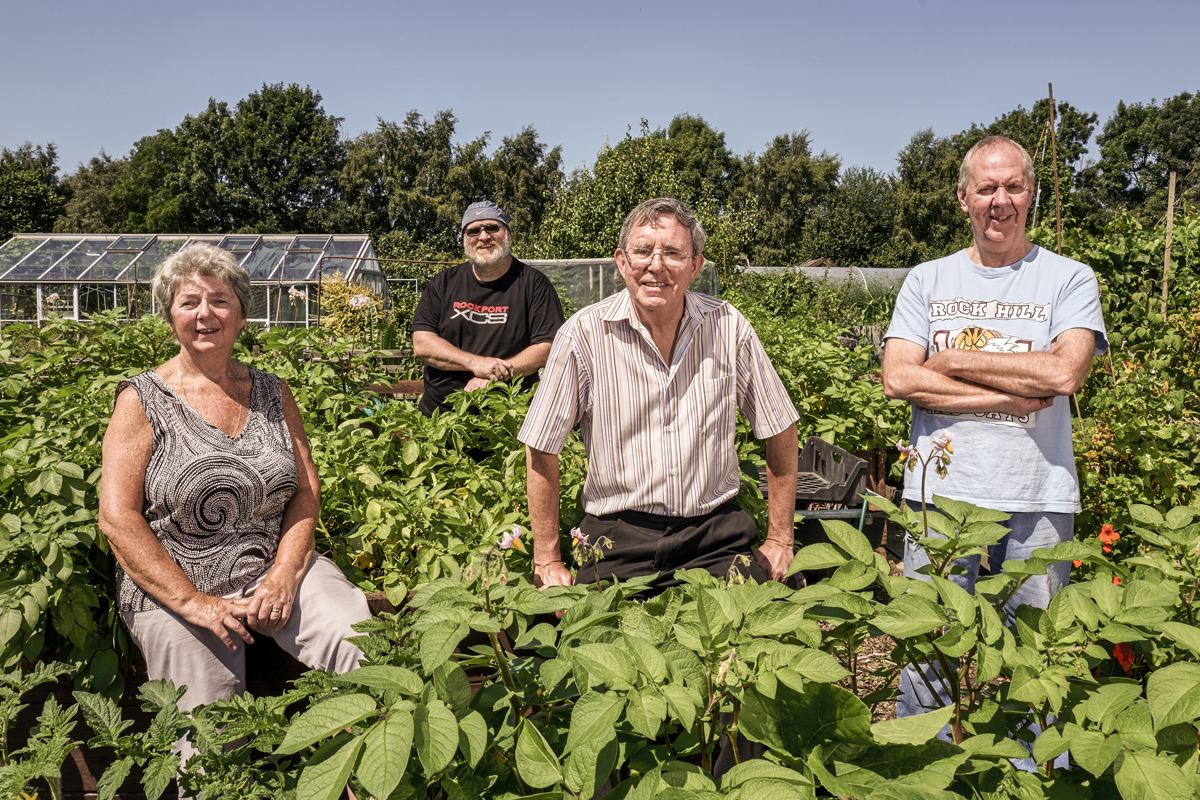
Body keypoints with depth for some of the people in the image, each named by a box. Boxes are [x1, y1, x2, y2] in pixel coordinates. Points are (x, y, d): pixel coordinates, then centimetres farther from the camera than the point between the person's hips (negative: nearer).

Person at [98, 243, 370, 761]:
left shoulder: (271, 393, 10)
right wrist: (192, 602, -16)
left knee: (369, 647, -24)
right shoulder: (143, 401, -1)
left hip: (276, 569, 3)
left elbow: (306, 490, 6)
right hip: (173, 589, -2)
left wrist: (285, 574, -11)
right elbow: (117, 517, -8)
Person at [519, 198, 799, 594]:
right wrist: (548, 561, -1)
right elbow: (541, 450, -2)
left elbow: (779, 429, 7)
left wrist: (779, 540, 8)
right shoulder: (583, 335, -9)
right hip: (619, 540, -1)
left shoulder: (728, 327, -3)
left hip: (717, 537, 2)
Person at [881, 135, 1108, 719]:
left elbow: (1064, 372, -12)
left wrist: (954, 360, -7)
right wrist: (1013, 396, -9)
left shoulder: (1069, 279, 5)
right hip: (941, 492, 1)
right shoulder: (927, 281, 9)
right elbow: (898, 379, -5)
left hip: (1037, 498, 0)